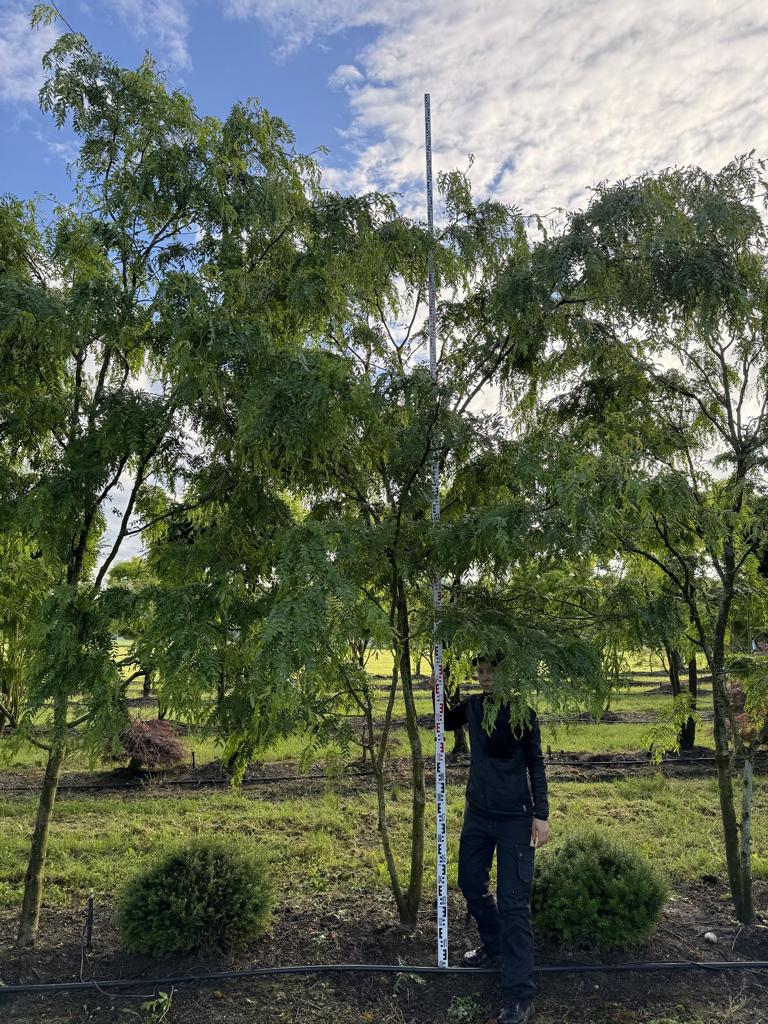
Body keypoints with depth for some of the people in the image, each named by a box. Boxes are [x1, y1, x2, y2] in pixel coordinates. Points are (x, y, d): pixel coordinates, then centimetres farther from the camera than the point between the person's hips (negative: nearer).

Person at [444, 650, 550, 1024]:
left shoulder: (521, 711, -11)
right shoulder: (472, 706, 3)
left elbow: (535, 763, -7)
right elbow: (444, 723, 20)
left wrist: (541, 814, -12)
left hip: (515, 818, -6)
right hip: (478, 812, 6)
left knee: (513, 903, -5)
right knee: (471, 883, 18)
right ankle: (494, 947, 42)